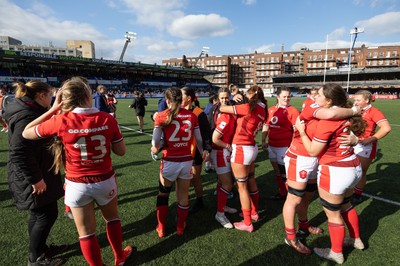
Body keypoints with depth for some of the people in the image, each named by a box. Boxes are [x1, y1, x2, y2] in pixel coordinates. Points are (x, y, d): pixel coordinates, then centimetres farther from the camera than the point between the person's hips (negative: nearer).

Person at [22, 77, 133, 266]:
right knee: (112, 218, 28)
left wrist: (53, 109, -1)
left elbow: (26, 133, 1)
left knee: (86, 232, 18)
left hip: (77, 185, -1)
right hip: (105, 181, 2)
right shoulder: (107, 119, -14)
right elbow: (121, 151, -6)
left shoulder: (61, 120, -16)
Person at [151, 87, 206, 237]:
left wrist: (155, 149, 12)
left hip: (170, 161, -2)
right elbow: (199, 139, 4)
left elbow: (155, 142, -12)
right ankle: (180, 227, 36)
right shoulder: (192, 115, -2)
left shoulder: (161, 116, -10)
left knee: (163, 194, 21)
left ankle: (161, 228, 32)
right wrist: (202, 152, 23)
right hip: (187, 160, 2)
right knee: (183, 195, 17)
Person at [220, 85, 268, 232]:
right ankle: (254, 213, 38)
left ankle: (247, 223, 16)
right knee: (251, 182, 21)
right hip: (251, 147, 9)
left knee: (242, 186, 3)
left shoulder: (249, 107, -16)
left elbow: (223, 108, -11)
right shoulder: (262, 110, 8)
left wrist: (220, 106, 9)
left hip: (241, 149, -8)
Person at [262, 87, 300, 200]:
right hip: (272, 145, 7)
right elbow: (266, 126, 14)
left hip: (284, 146, -6)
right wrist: (263, 141, 8)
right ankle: (281, 192, 35)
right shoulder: (270, 110, 7)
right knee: (277, 170, 18)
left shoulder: (293, 111, -9)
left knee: (284, 171, 0)